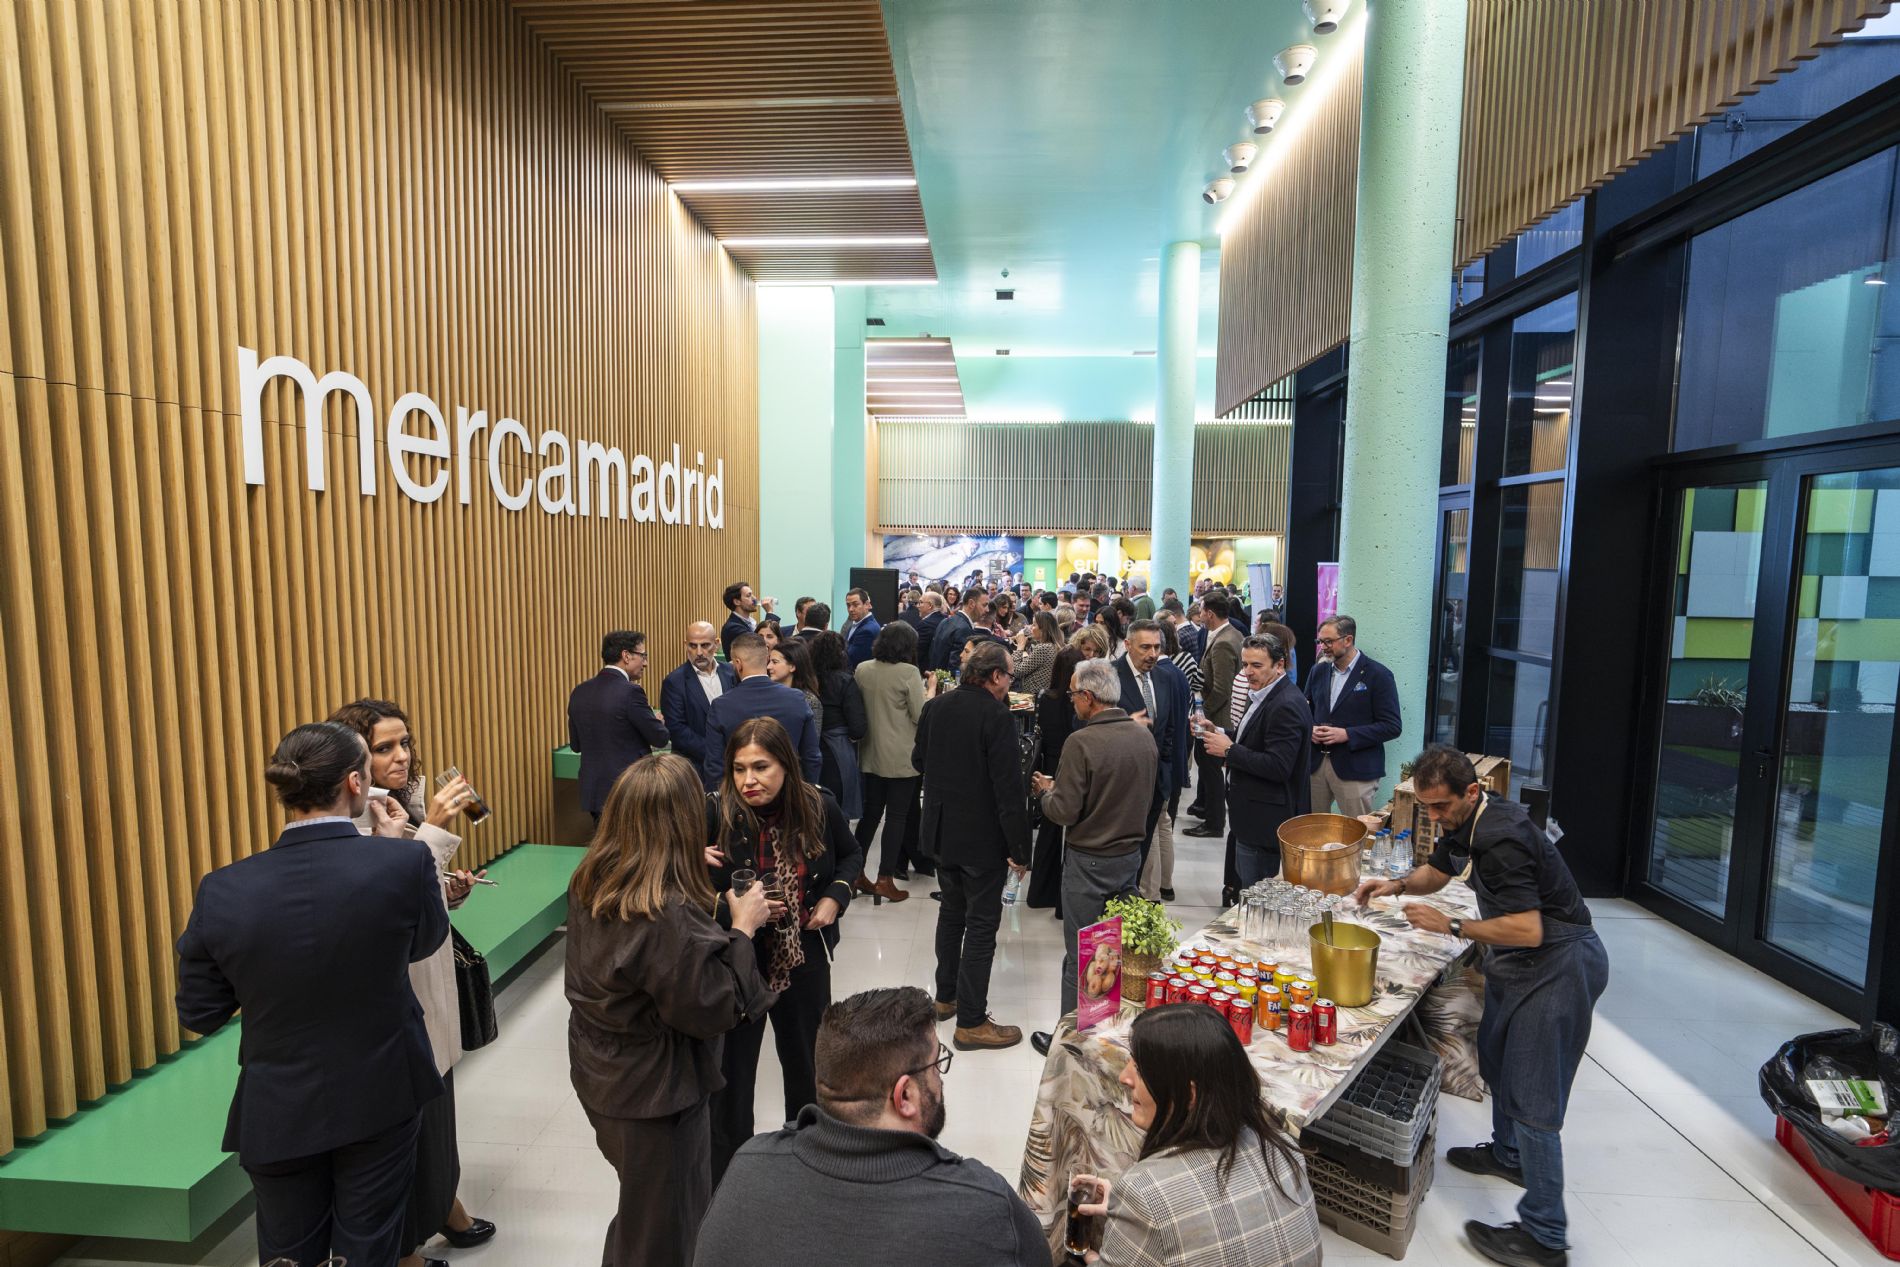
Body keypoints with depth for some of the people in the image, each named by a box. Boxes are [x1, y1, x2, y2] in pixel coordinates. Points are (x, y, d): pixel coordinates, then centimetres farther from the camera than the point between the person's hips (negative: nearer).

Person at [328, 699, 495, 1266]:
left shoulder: (407, 805, 3)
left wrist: (449, 891, -3)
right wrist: (433, 831, -36)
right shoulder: (351, 826, -21)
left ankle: (442, 1204, 45)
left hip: (430, 985, 8)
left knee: (434, 1099, 23)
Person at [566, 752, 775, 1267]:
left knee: (639, 1214, 30)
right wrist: (742, 929, -15)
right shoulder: (669, 915, -34)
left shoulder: (590, 884, -8)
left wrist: (688, 881, 7)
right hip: (656, 1095, -8)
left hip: (602, 1077, 8)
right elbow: (714, 1009, -25)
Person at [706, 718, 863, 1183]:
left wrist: (835, 896, -9)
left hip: (804, 964, 4)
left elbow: (850, 855, 8)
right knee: (731, 1077, 8)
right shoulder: (714, 815, -21)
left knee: (807, 1065, 24)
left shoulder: (818, 806, -12)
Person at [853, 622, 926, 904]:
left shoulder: (863, 669, 2)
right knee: (897, 816, 4)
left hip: (871, 755, 6)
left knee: (870, 812, 16)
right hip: (901, 757, -6)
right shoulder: (908, 672, -15)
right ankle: (885, 879, 8)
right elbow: (920, 715, -12)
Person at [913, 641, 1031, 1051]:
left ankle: (946, 997, 36)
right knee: (981, 924, 4)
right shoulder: (996, 716, -21)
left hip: (942, 831, 7)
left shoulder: (936, 707, 0)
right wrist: (1019, 848, -15)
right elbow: (1009, 787, -22)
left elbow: (918, 760, 13)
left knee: (952, 912, 22)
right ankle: (970, 1022, 12)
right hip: (982, 837, -7)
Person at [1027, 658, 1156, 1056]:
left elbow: (1064, 811, -21)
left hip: (1089, 862, -6)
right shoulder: (1144, 737, -2)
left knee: (1080, 956, 7)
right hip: (1130, 854, 6)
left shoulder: (1082, 742, -22)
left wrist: (1045, 790, 1)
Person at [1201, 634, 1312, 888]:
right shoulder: (1263, 696, 10)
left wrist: (1229, 750, -21)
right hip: (1251, 818, 10)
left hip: (1265, 820, -10)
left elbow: (1278, 767, -27)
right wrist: (1220, 734, 3)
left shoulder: (1286, 705, -22)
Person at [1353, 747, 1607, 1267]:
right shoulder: (1467, 818, 1)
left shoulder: (1500, 838, -29)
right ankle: (1507, 1154, 45)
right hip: (1516, 960, 10)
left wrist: (1451, 926, -25)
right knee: (1496, 1057, 24)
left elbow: (1528, 930, -31)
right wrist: (1398, 885, -4)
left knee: (1531, 1097, -6)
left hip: (1557, 965, -10)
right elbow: (1437, 869, 15)